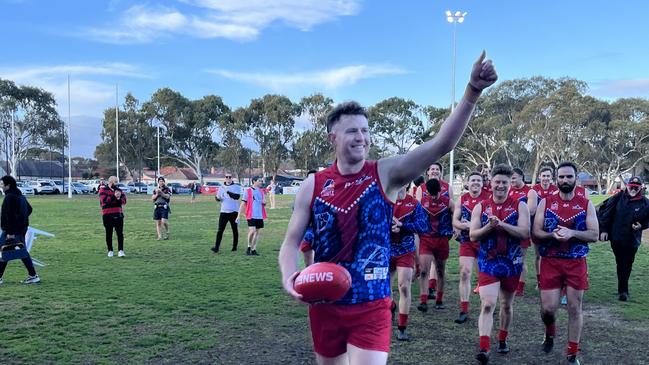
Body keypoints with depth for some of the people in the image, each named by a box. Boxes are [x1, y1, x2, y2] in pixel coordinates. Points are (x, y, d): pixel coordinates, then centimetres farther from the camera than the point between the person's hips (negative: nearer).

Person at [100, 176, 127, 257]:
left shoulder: (118, 189, 12)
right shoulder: (103, 189, -1)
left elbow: (124, 200, 5)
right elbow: (104, 200, -17)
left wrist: (119, 198, -15)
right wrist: (114, 196, -21)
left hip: (118, 214, 3)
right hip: (107, 215, -3)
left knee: (120, 233, -4)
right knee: (109, 233, 6)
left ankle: (120, 250, -4)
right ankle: (110, 250, 17)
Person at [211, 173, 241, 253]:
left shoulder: (236, 187, -1)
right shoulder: (221, 187, 9)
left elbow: (237, 196, -18)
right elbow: (218, 198, 11)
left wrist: (229, 192, -30)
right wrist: (217, 198, -13)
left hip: (234, 211, -2)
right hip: (224, 211, 2)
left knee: (235, 230, 8)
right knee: (220, 230, -5)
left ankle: (235, 246, 20)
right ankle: (216, 247, -7)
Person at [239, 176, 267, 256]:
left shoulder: (261, 191, 13)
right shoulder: (247, 191, -2)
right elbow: (243, 204, -2)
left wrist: (264, 202, -3)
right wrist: (239, 216, -6)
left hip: (260, 216, 5)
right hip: (251, 215, -5)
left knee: (258, 232, 6)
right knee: (252, 231, -16)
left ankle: (253, 249, 15)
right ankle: (249, 247, 4)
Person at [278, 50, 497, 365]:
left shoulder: (385, 174, -7)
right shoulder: (313, 185, -4)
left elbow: (441, 144, -18)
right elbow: (292, 242, 1)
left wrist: (473, 90, -29)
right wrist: (289, 277, -20)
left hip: (372, 308, -2)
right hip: (324, 305, 2)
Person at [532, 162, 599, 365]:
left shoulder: (586, 205, 2)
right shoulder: (545, 202, 1)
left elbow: (594, 235, -4)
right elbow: (535, 233, -1)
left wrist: (571, 233, -19)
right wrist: (552, 235, -21)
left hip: (576, 263, 1)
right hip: (550, 262, 0)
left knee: (575, 309, 5)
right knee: (548, 308, -2)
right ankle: (550, 333, 33)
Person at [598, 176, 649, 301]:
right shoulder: (618, 198, -4)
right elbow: (605, 212, -2)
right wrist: (603, 229, -5)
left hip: (632, 240, 0)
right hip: (616, 238, 0)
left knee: (627, 266, 6)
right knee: (620, 265, 7)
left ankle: (623, 290, 21)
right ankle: (623, 290, 17)